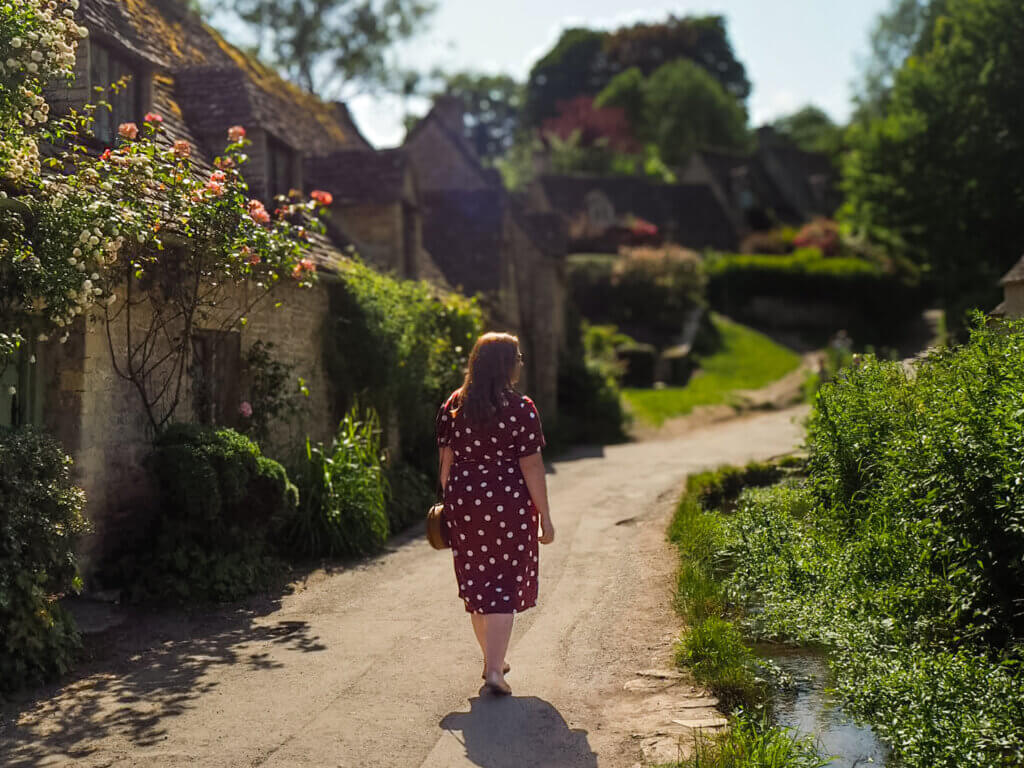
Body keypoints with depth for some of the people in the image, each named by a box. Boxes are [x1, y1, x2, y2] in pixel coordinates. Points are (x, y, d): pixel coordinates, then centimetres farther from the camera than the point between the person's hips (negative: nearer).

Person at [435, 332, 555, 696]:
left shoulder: (453, 405, 2)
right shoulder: (520, 409, -10)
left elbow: (446, 461, 6)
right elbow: (531, 467, -11)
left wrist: (450, 503, 16)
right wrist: (545, 516, -5)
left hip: (464, 502, 4)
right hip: (509, 505, -4)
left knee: (477, 582, 16)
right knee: (505, 585, 2)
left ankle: (492, 660, 31)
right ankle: (494, 670, -6)